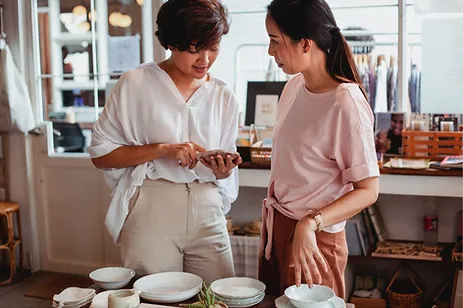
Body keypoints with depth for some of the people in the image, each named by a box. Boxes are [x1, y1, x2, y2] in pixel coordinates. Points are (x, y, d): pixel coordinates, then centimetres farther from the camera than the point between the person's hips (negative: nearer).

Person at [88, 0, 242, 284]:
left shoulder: (223, 96, 8)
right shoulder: (136, 84, -4)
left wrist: (222, 170, -8)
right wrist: (163, 149, -16)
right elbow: (101, 154, -5)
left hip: (207, 212, 4)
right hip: (152, 211, -3)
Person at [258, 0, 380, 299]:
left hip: (314, 239, -7)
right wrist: (271, 223, 11)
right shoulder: (294, 86, 1)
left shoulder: (346, 104, -21)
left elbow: (368, 190, -18)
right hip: (275, 227, 7)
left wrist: (309, 224, -30)